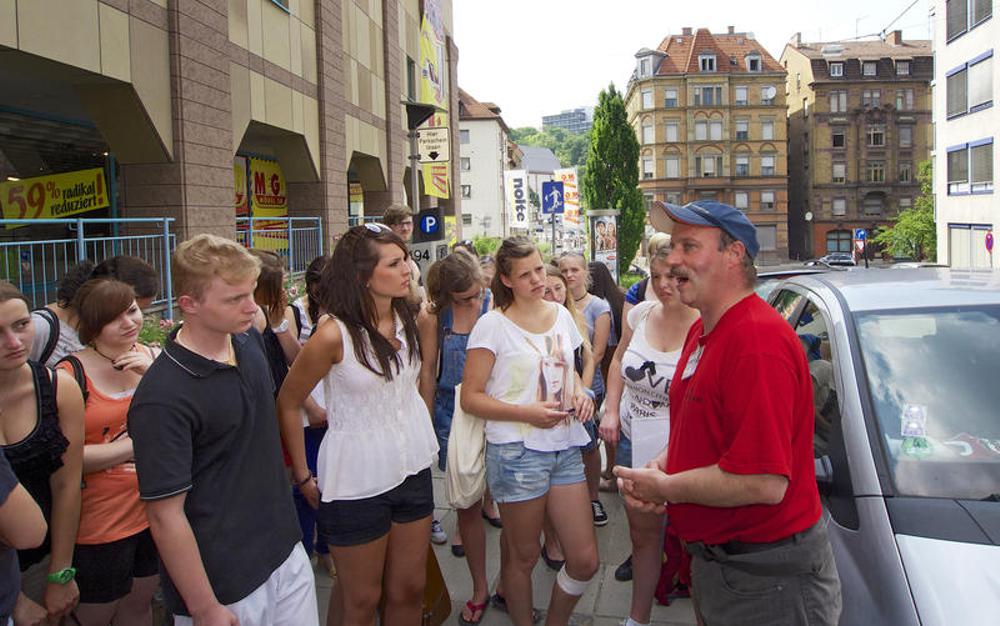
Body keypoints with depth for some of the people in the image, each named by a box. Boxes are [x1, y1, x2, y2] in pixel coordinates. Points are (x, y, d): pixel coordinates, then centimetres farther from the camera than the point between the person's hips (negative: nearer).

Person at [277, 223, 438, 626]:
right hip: (357, 481, -5)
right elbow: (287, 405, -10)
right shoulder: (334, 334, -20)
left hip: (413, 469, 5)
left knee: (409, 590, 17)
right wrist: (303, 477, -6)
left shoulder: (410, 319, -1)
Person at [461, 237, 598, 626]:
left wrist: (580, 393, 1)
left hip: (565, 447, 5)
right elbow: (470, 398, -9)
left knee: (585, 560, 6)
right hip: (517, 451, -5)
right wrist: (527, 413, -19)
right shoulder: (493, 324, -8)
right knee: (523, 558, 10)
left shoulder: (561, 315, 9)